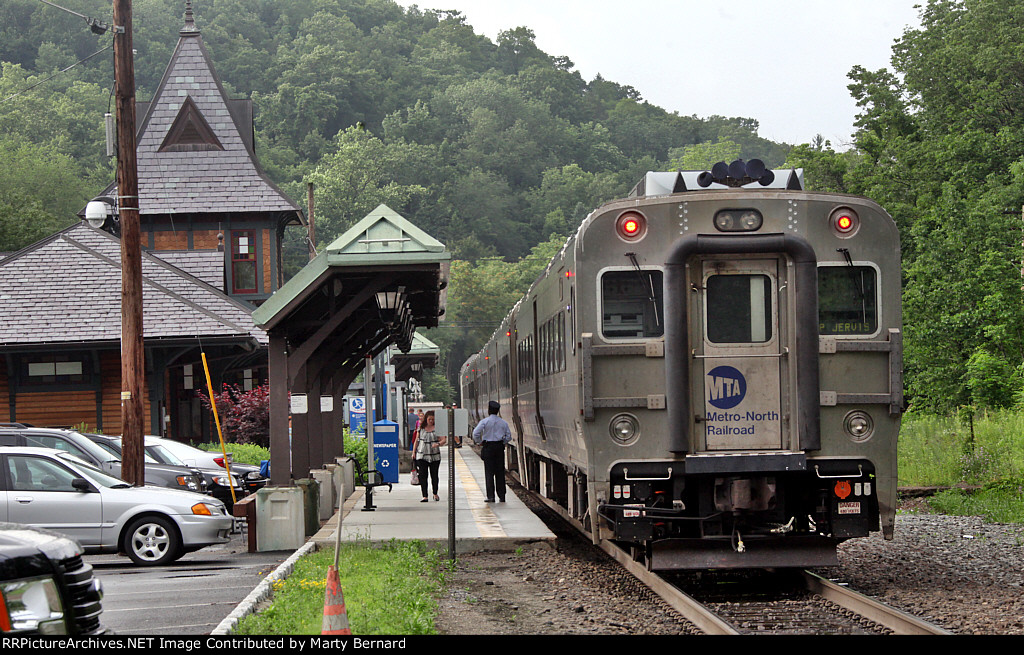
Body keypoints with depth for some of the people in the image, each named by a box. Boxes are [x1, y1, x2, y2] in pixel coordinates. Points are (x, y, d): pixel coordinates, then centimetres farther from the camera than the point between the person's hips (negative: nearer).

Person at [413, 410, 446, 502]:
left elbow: (443, 440, -7)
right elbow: (417, 441, 15)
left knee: (434, 475, 6)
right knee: (423, 476, -5)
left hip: (435, 456, -1)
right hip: (422, 456, 1)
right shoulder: (421, 428, 7)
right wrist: (413, 452, 12)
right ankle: (425, 496, -5)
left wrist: (438, 444, -28)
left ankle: (435, 494, 26)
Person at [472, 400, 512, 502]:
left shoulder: (485, 421, -7)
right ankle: (501, 496, 8)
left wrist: (479, 442, 0)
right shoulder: (503, 422, 5)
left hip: (488, 447, -3)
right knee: (500, 472, 8)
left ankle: (491, 496, -6)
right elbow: (509, 436, 6)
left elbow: (476, 433, -15)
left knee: (489, 472, -1)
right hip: (500, 447, 3)